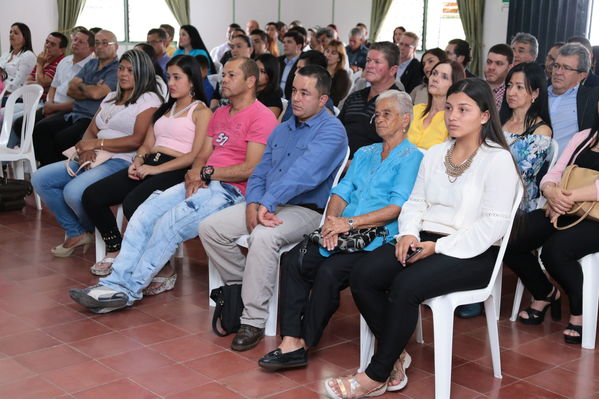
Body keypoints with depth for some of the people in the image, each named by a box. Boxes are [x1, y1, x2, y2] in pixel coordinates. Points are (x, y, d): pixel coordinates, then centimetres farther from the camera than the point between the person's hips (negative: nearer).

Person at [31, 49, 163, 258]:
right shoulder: (111, 98, 24)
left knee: (74, 191, -31)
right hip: (94, 159, 9)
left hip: (122, 161, -9)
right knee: (40, 179, -2)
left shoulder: (149, 100, -3)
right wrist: (86, 149, -6)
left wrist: (97, 143, -14)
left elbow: (137, 140, -16)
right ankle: (76, 233, 4)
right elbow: (91, 130, 18)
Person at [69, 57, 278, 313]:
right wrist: (194, 175, -4)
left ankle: (127, 291, -16)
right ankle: (116, 281, -14)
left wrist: (207, 173, -11)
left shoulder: (261, 117, -5)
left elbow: (251, 168, -13)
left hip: (230, 190, -8)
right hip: (201, 184, 8)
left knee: (170, 222, -25)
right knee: (145, 212, -12)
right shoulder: (220, 114, 24)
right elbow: (202, 155, 19)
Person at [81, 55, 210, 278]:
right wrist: (137, 162, 1)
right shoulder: (165, 109, 27)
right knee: (92, 196, -9)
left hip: (176, 170, -8)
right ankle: (115, 250, 5)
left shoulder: (201, 111, 2)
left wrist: (157, 168, -16)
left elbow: (197, 155, -10)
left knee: (133, 203, -34)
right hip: (148, 165, 8)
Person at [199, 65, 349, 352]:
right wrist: (253, 204, -5)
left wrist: (267, 204, -28)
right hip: (266, 205, 8)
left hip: (305, 210, -8)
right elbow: (260, 172, 16)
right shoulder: (282, 130, 19)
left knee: (264, 235, -36)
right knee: (210, 228, -7)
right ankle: (243, 287, 8)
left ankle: (253, 321, -26)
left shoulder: (331, 131, -8)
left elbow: (304, 174, -23)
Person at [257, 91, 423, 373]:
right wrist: (332, 218, -7)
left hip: (378, 238, -6)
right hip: (343, 234, 7)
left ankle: (305, 342, -11)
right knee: (293, 260, -17)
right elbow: (342, 191, 16)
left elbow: (397, 207, -11)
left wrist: (350, 222, -16)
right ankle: (290, 341, -19)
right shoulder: (364, 154, 24)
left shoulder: (412, 157, 0)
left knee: (330, 271, -29)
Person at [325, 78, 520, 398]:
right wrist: (409, 232, -6)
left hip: (471, 252, -6)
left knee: (405, 285, -31)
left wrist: (440, 246, -18)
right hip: (424, 241, 7)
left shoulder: (498, 159, -5)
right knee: (362, 277, -18)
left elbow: (493, 223, -13)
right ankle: (396, 356, -3)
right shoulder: (435, 154, 17)